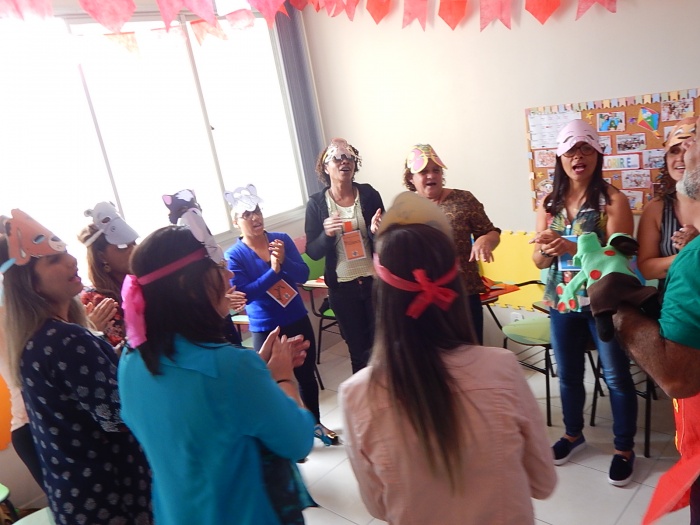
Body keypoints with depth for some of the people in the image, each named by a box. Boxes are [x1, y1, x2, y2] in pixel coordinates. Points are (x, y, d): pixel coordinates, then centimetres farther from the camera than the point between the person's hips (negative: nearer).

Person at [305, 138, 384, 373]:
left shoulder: (369, 194, -4)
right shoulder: (316, 203, -5)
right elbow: (313, 252, -4)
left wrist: (377, 230, -22)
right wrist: (327, 234, -23)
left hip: (375, 281, 0)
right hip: (342, 288, 0)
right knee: (358, 348, 14)